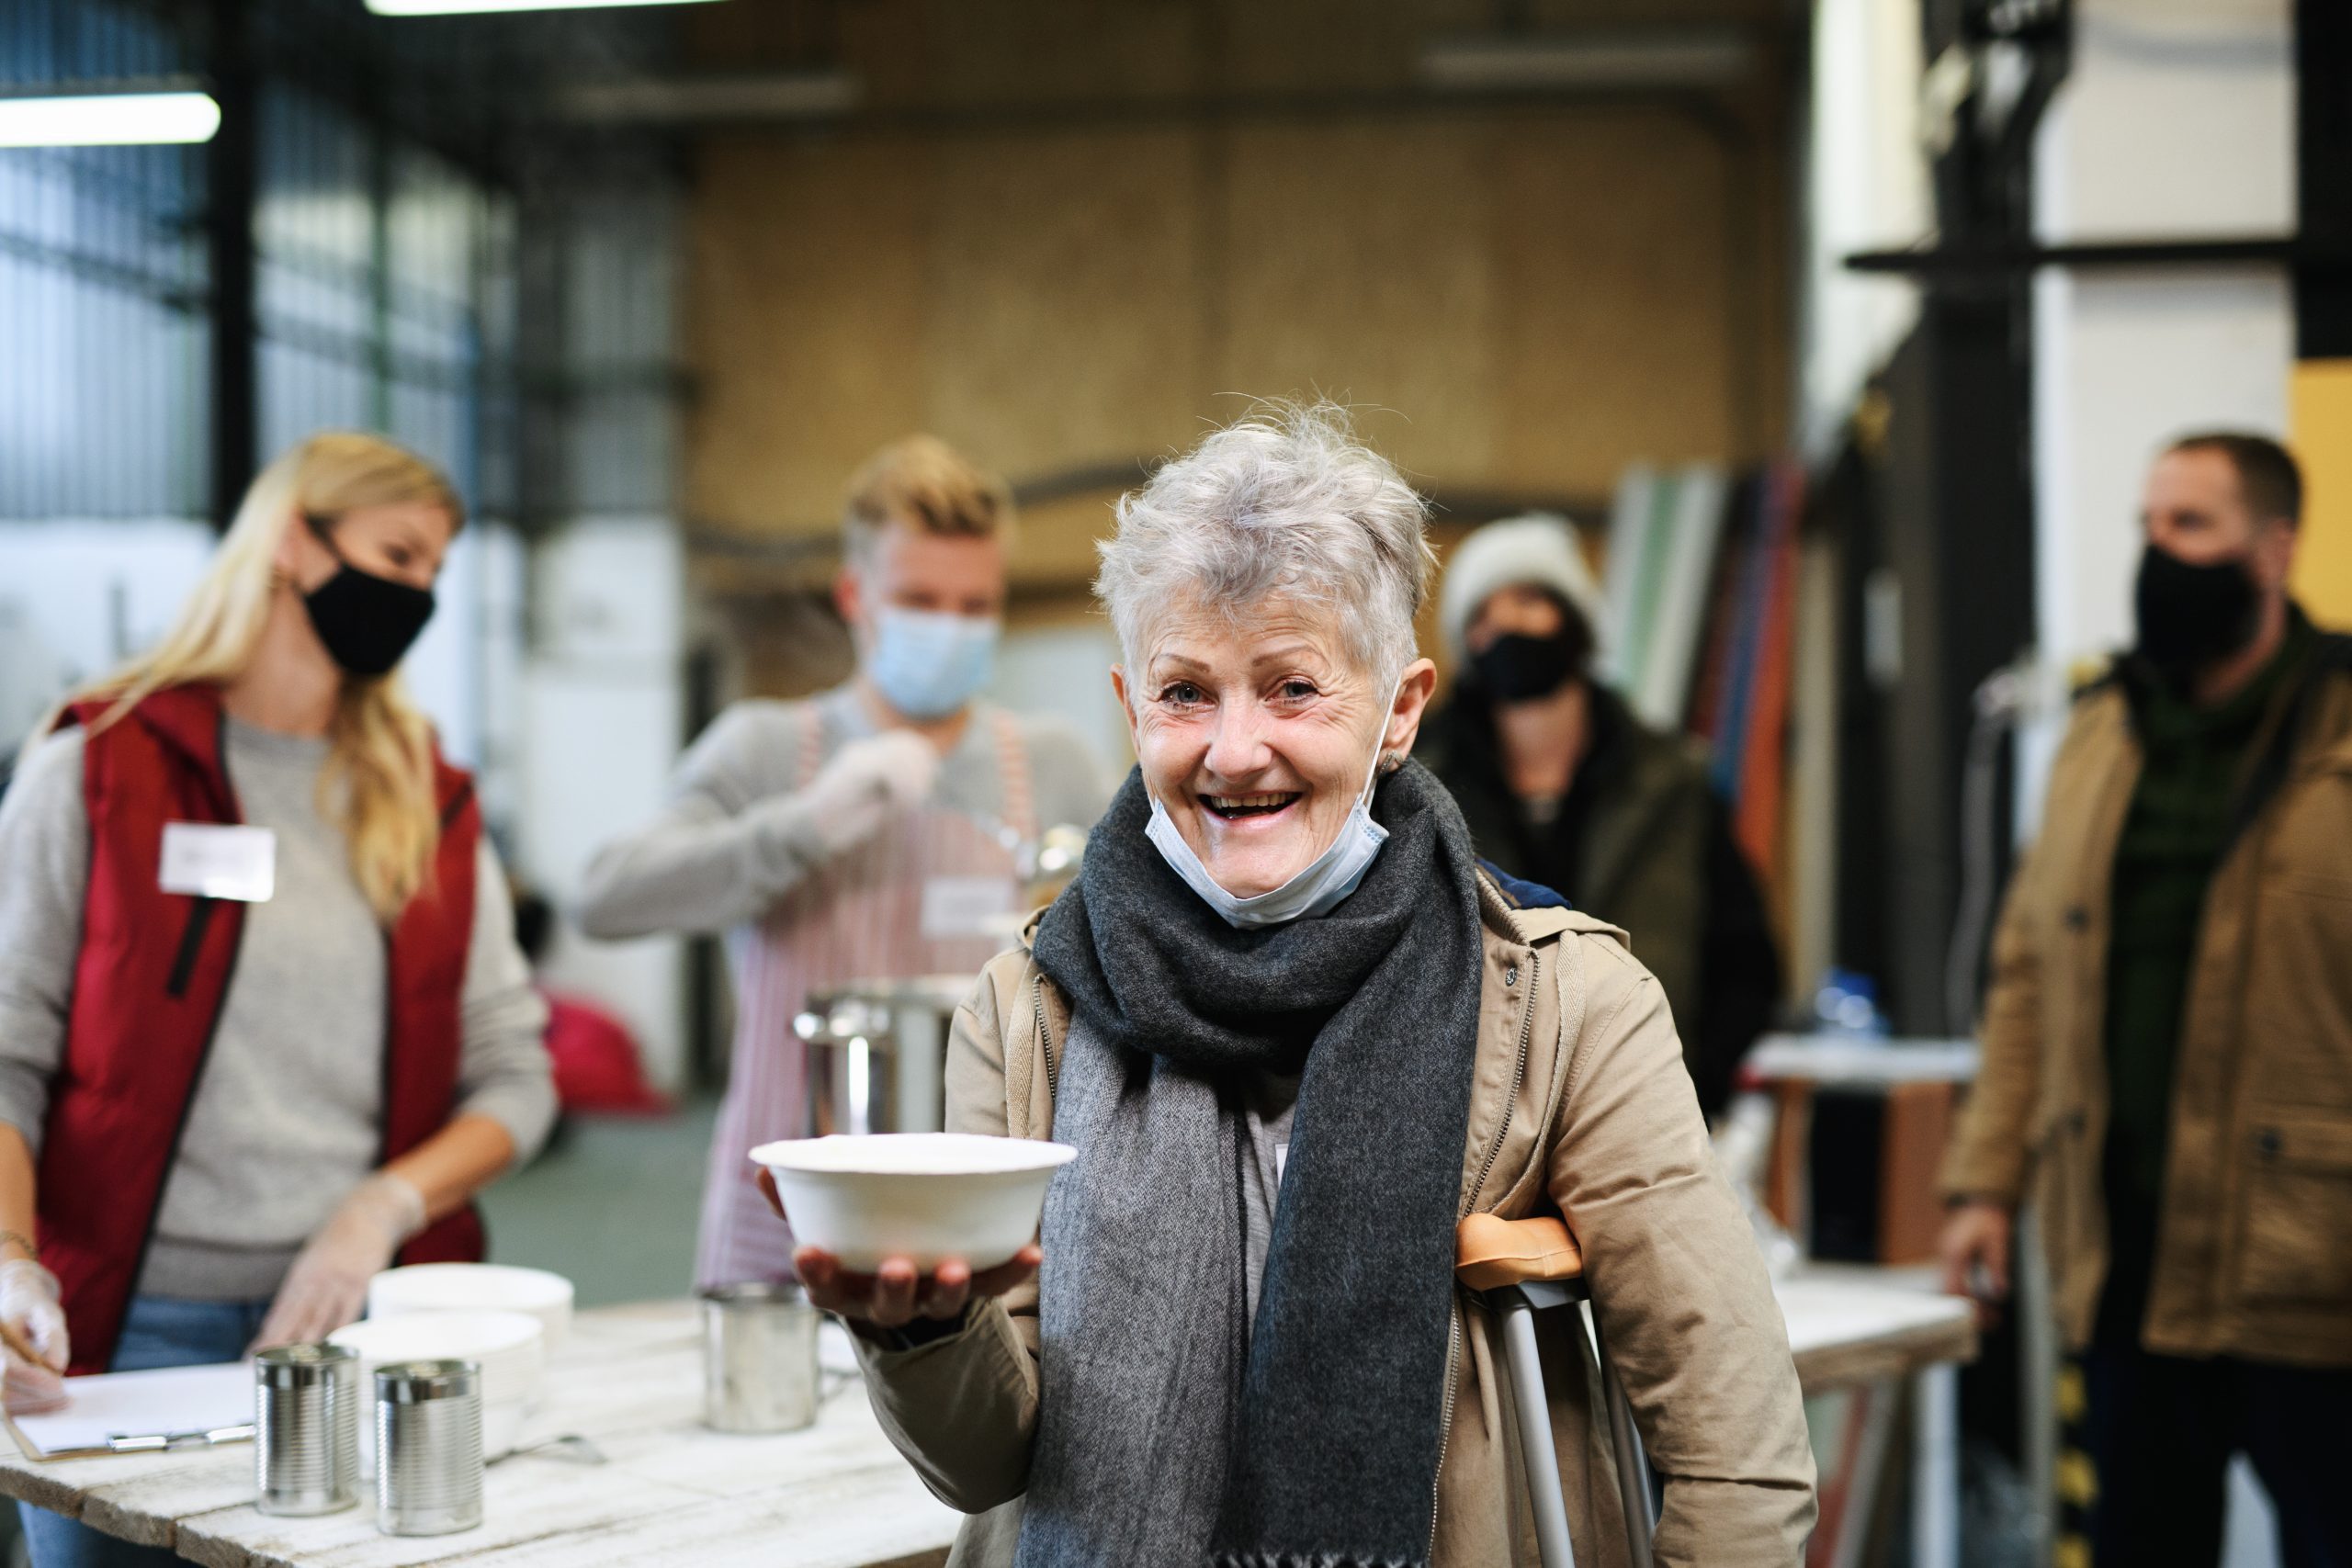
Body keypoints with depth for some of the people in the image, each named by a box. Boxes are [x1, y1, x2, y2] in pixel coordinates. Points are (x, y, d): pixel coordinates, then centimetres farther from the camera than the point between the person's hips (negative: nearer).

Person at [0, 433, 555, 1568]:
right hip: (134, 1339, -3)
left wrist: (386, 1207, -8)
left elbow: (514, 1076, 10)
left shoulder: (430, 807, 12)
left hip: (362, 1328, 3)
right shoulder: (99, 771, 2)